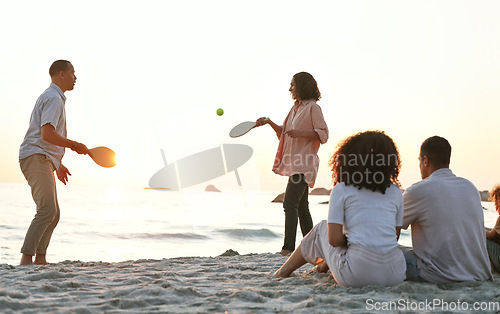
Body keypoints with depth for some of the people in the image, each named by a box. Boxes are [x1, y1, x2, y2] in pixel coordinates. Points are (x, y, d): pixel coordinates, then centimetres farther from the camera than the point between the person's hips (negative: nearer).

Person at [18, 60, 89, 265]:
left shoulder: (54, 97, 25)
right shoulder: (53, 98, -8)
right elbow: (47, 134, -22)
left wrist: (58, 164, 30)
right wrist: (74, 145, -14)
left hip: (43, 162, 11)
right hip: (36, 158, -11)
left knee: (53, 213, 10)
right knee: (47, 209, -21)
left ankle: (40, 258, 12)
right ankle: (26, 258, -24)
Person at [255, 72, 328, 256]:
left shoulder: (313, 108, -8)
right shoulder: (295, 108, 18)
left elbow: (323, 134, -13)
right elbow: (283, 133, 24)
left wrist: (299, 133, -22)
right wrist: (269, 122, 10)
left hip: (304, 163, -9)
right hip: (294, 162, 9)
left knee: (290, 203, -17)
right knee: (301, 206, 10)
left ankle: (288, 247, -18)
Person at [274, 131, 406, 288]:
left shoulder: (341, 190, 0)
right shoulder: (395, 192, 10)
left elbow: (334, 239, -6)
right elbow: (395, 236, 16)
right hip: (396, 275, 4)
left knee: (322, 228, 24)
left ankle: (285, 270, 41)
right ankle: (327, 264, 53)